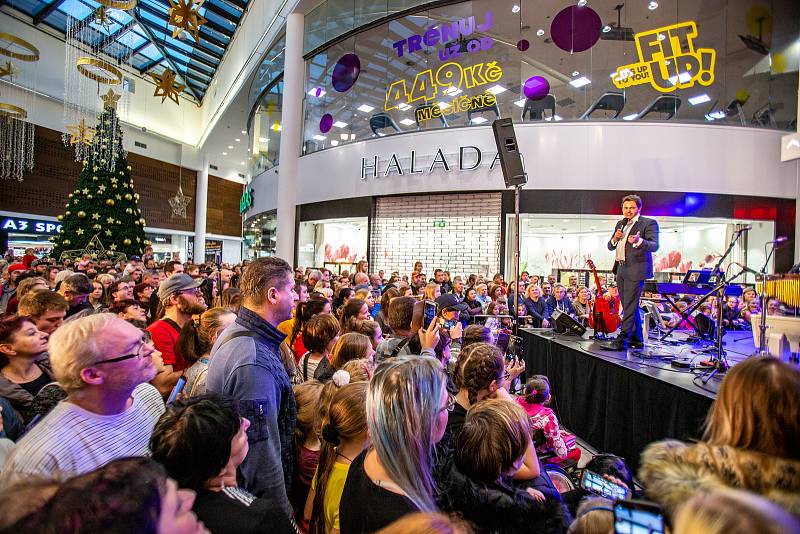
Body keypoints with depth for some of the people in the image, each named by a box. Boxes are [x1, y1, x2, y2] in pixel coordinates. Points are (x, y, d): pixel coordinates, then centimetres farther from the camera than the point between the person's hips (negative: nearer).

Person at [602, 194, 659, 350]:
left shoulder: (649, 223, -3)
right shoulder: (621, 224, 19)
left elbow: (654, 245, -14)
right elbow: (610, 247, 19)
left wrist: (639, 241, -33)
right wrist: (615, 239, -3)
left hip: (636, 269, -7)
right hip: (621, 269, 8)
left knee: (630, 306, -9)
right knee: (630, 306, 12)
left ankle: (621, 341, -9)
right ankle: (636, 339, 22)